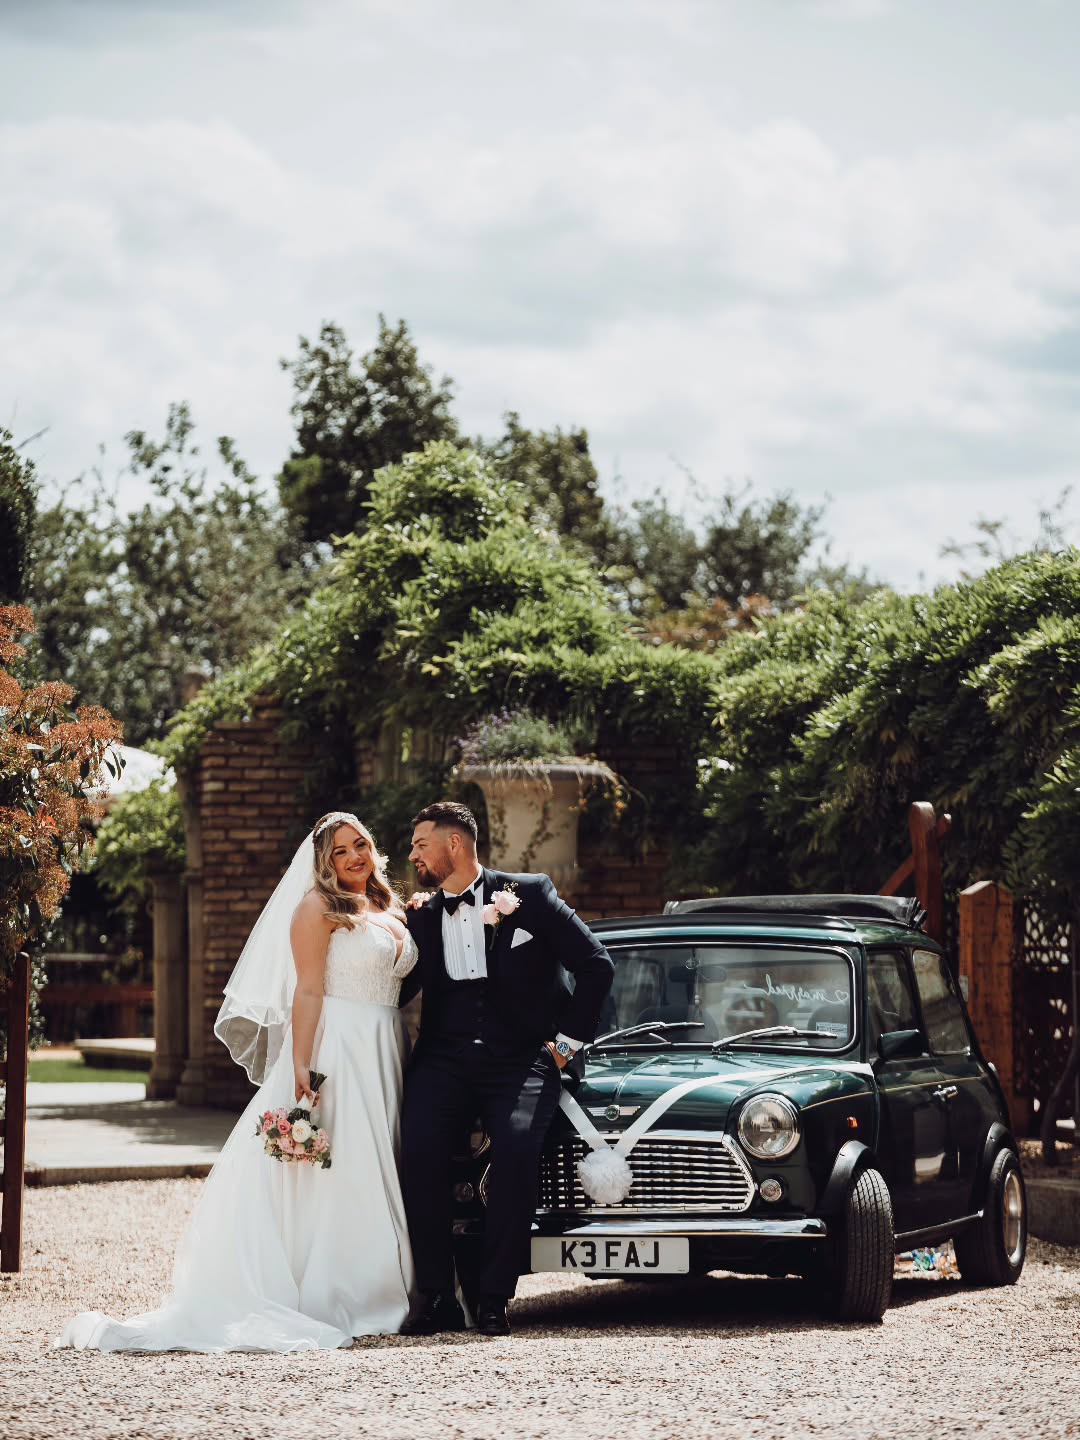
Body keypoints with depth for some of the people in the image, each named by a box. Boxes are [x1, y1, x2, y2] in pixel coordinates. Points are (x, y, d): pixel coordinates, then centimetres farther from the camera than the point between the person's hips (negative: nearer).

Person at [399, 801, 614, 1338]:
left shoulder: (528, 894, 4)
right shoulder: (423, 915, 16)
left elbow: (597, 965, 3)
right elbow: (395, 991, 11)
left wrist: (568, 1041, 0)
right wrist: (404, 926, 4)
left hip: (520, 1057, -3)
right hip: (445, 1058, 3)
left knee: (517, 1149, -31)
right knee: (417, 1151, -25)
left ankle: (493, 1299, -21)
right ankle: (436, 1297, -17)